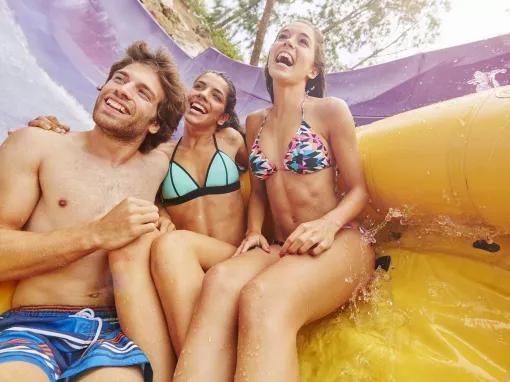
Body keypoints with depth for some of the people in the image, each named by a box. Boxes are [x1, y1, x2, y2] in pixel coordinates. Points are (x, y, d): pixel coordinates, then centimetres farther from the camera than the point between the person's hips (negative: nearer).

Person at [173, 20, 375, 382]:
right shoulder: (255, 122, 14)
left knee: (262, 298, -38)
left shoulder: (331, 110, -1)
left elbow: (359, 189, 1)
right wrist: (254, 231, 1)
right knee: (220, 281, -33)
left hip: (338, 243, -3)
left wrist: (328, 224, -20)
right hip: (282, 248, 4)